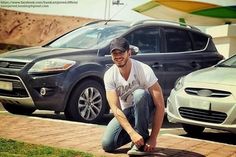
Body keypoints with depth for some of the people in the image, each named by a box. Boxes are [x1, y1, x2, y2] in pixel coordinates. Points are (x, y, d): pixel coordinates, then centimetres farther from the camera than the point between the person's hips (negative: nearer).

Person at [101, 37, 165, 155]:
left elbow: (160, 105, -26)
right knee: (107, 144, -18)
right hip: (126, 112, 3)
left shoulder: (143, 70, -24)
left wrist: (153, 138, -30)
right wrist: (132, 133, -36)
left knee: (139, 93, -36)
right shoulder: (109, 76, -15)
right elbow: (115, 108, -21)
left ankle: (142, 144, -23)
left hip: (147, 110, -3)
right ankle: (136, 132, 12)